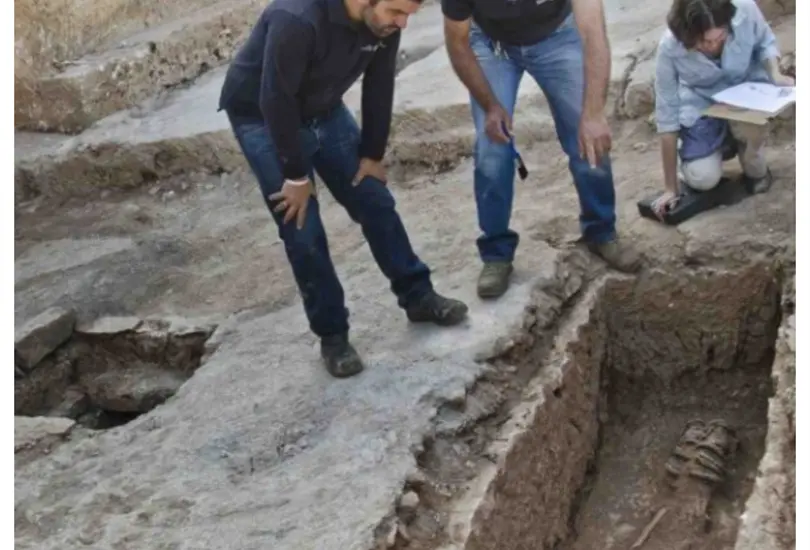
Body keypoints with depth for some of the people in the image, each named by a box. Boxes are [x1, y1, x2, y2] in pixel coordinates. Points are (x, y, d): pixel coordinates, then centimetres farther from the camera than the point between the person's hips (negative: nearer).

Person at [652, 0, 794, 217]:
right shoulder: (669, 47, -29)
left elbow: (765, 42, -2)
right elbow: (667, 115, -21)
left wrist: (775, 74, -26)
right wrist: (671, 188, -17)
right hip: (701, 104, 0)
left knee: (750, 125, -35)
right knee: (703, 178, -21)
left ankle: (756, 171, 0)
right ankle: (724, 144, 16)